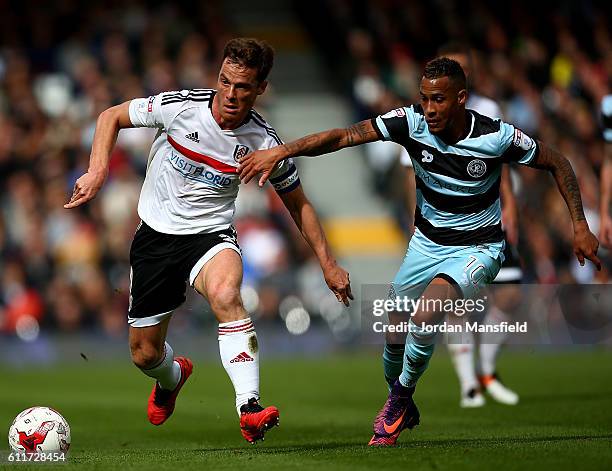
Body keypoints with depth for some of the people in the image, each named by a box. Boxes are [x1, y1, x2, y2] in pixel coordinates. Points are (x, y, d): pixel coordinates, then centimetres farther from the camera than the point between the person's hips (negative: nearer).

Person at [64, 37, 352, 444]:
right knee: (145, 354, 7)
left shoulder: (265, 143, -11)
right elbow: (112, 117, 0)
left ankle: (250, 409, -43)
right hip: (155, 234, 1)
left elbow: (298, 204, 4)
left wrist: (328, 265, 2)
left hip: (210, 234, -1)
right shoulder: (180, 106, -15)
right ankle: (172, 377, 46)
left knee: (225, 294, -37)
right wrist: (98, 172, -14)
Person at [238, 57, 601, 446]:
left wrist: (580, 226, -10)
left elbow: (557, 163, -7)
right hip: (427, 242, 4)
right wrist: (281, 151, -32)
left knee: (424, 320, -28)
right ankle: (401, 411, 34)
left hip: (477, 249, -4)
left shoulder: (496, 137, -22)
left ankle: (401, 397, 0)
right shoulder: (412, 122, -17)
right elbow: (345, 136, -22)